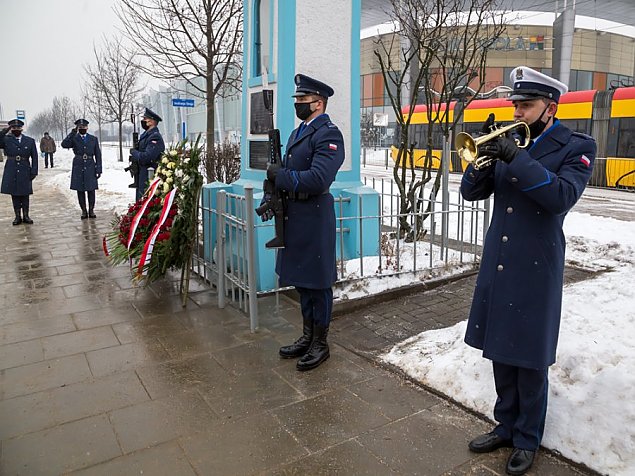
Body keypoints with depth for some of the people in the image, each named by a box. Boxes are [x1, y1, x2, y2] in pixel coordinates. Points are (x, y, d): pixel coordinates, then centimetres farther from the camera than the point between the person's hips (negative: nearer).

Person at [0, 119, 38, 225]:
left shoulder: (30, 141, 5)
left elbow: (34, 157, 5)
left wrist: (34, 172, -1)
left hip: (25, 171, 0)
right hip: (11, 172, 0)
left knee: (25, 194, 6)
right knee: (14, 195, 5)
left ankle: (26, 216, 15)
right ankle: (18, 216, 13)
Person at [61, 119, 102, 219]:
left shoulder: (94, 139, 8)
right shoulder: (74, 139, 4)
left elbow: (98, 155, 6)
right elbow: (64, 144, -16)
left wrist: (99, 169, 0)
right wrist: (73, 132, -17)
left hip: (90, 168, 0)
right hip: (78, 168, 0)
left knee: (91, 190, 3)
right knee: (80, 191, 4)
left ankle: (91, 210, 14)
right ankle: (84, 211, 13)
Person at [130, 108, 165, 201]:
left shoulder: (155, 137, -16)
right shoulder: (145, 135, 15)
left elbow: (147, 157, -26)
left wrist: (133, 152, -11)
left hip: (149, 177, -10)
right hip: (142, 176, 10)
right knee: (140, 200, 16)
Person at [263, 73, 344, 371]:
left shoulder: (328, 133, -12)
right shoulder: (298, 132, 17)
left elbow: (317, 180, -24)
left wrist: (279, 175, -16)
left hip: (314, 218, -9)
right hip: (293, 217, 9)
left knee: (317, 283, 4)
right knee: (302, 281, 17)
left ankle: (320, 344, 20)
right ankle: (307, 337, 33)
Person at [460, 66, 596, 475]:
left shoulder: (577, 147, -4)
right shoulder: (510, 141, 10)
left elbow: (562, 196, -22)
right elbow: (472, 192, 4)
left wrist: (515, 156, -26)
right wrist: (484, 152, -12)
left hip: (535, 269, -5)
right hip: (497, 265, 5)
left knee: (529, 359, 6)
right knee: (500, 351, 15)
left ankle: (527, 440, 26)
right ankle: (506, 426, 33)